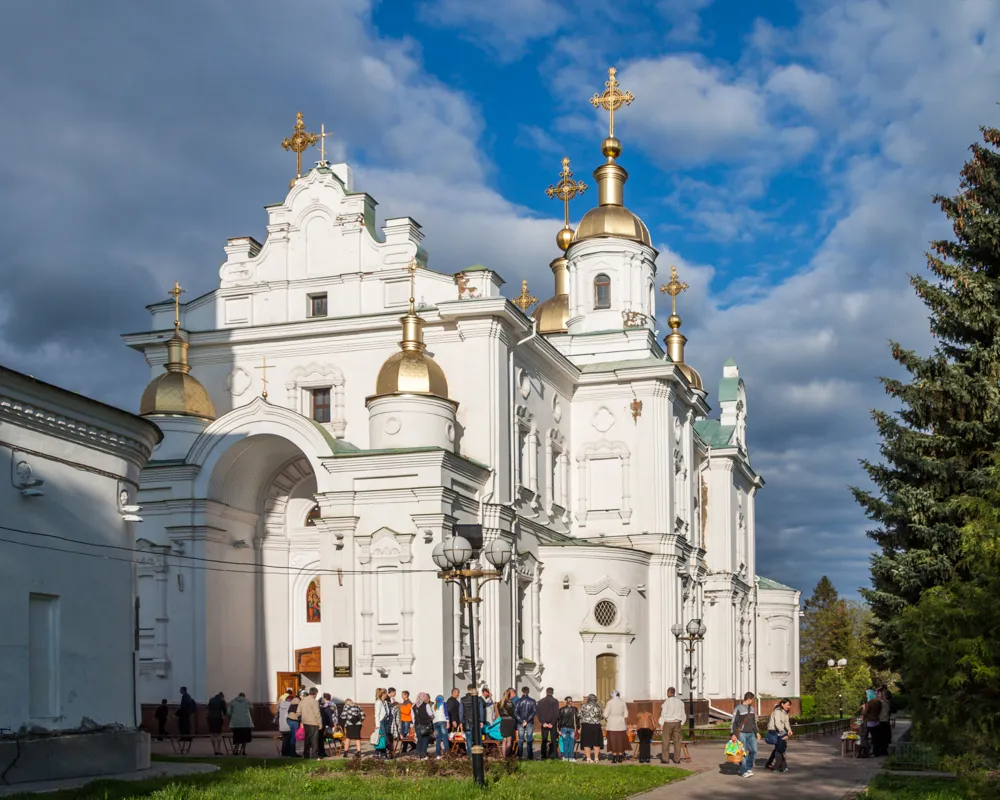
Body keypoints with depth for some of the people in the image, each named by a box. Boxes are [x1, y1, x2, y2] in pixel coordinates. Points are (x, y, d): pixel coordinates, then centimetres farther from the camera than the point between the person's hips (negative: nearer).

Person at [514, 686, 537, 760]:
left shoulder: (518, 701, -1)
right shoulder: (532, 701, -1)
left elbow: (516, 713, -7)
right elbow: (534, 712, -9)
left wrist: (521, 721, -9)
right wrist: (527, 720, -11)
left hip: (520, 723, 0)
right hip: (530, 723, 0)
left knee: (520, 740, 6)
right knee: (529, 740, 4)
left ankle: (520, 756, 4)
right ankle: (530, 756, 2)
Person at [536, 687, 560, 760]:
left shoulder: (541, 701, 5)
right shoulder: (555, 701, -6)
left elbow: (539, 713, 1)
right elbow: (556, 713, -11)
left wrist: (543, 723, -2)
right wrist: (552, 723, -8)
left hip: (544, 724, 3)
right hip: (552, 724, -3)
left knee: (544, 740, 7)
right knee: (553, 740, 3)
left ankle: (543, 756, 4)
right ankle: (553, 756, -3)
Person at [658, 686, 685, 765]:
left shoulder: (667, 701, -10)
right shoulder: (680, 702, 5)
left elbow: (663, 713, -10)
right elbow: (682, 714, 9)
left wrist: (661, 724, -4)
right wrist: (682, 724, 17)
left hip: (668, 723, -4)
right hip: (677, 723, 4)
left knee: (666, 741, 0)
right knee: (677, 741, 4)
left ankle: (665, 759, -1)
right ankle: (677, 759, 3)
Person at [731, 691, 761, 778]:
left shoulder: (752, 709, 13)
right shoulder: (738, 708, -9)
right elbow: (734, 722, -10)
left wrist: (757, 732, 16)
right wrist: (733, 734, -16)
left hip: (751, 734, 7)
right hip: (741, 734, -7)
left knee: (754, 751, 2)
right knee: (743, 753, -4)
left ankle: (748, 768, 16)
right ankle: (743, 771, 3)